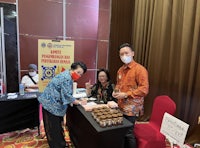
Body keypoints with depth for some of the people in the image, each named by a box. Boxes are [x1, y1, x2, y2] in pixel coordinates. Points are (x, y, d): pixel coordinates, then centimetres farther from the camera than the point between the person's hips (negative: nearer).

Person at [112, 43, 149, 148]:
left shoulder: (140, 69, -12)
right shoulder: (120, 70, 11)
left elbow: (144, 89, -18)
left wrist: (126, 95, -20)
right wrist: (115, 91, 4)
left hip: (132, 108, -6)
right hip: (121, 107, 6)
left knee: (128, 133, 3)